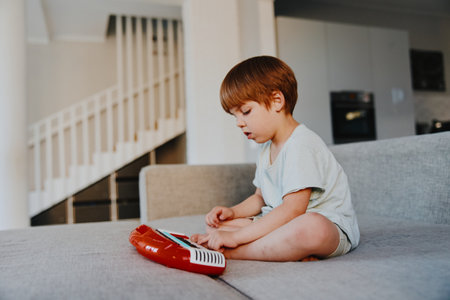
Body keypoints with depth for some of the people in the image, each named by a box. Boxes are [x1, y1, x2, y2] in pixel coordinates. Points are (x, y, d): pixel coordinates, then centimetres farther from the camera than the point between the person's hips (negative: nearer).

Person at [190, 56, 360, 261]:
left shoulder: (301, 144, -19)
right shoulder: (266, 149, 12)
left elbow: (293, 209, -27)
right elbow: (260, 198, 22)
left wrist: (236, 236, -27)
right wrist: (232, 212, 2)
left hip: (328, 223, -9)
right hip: (282, 222, 9)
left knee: (312, 227, -44)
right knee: (217, 224, 2)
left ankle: (230, 252, -29)